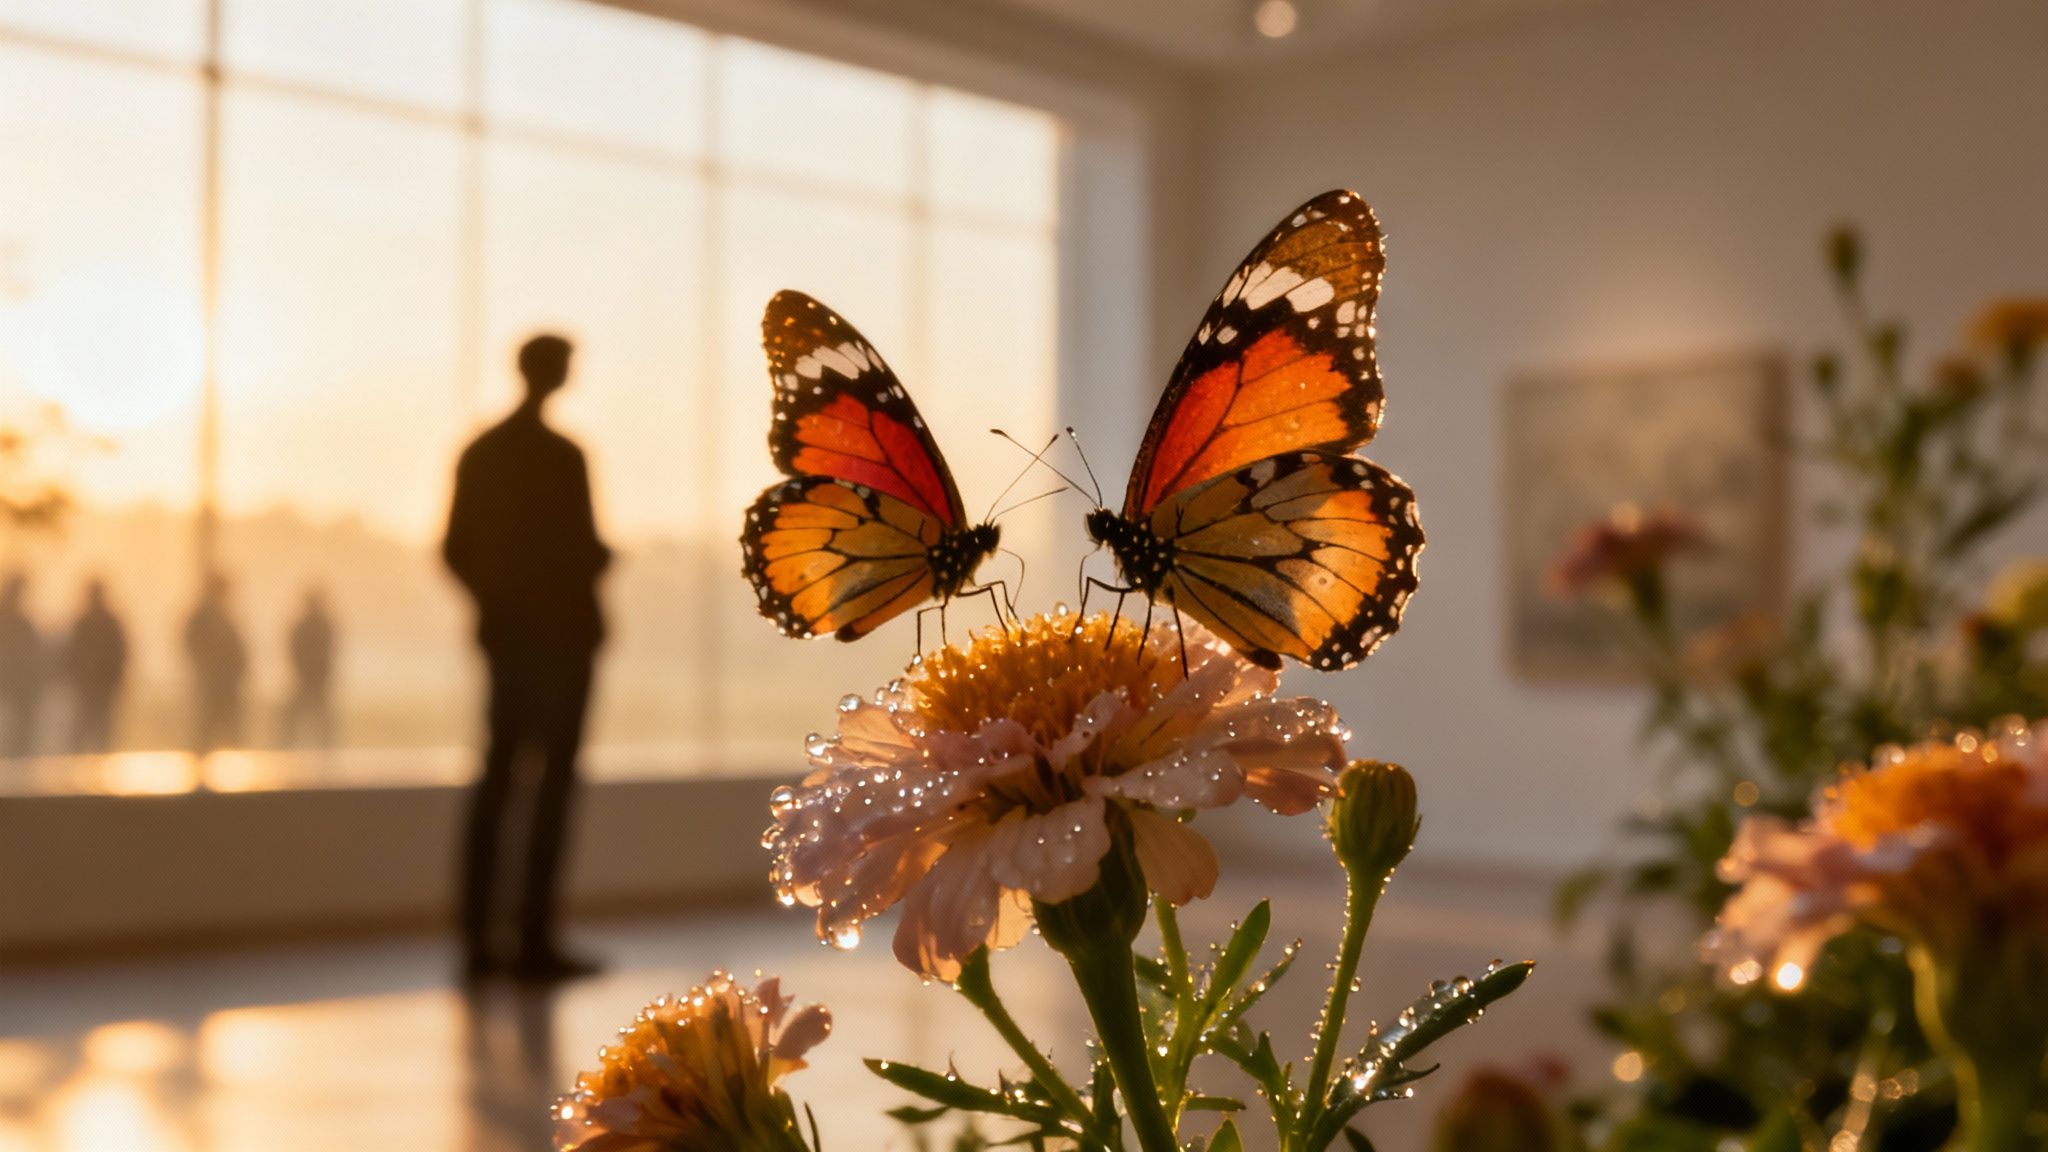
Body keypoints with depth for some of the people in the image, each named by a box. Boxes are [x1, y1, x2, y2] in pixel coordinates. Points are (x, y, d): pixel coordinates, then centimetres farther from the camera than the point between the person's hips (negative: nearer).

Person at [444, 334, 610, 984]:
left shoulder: (479, 452, 7)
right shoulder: (563, 456, -14)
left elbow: (455, 549, 8)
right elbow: (584, 552, -16)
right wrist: (602, 560, 6)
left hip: (503, 634, 6)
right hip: (561, 636, -6)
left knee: (497, 779, 10)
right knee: (554, 783, -1)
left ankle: (479, 941, 11)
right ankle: (534, 942, -2)